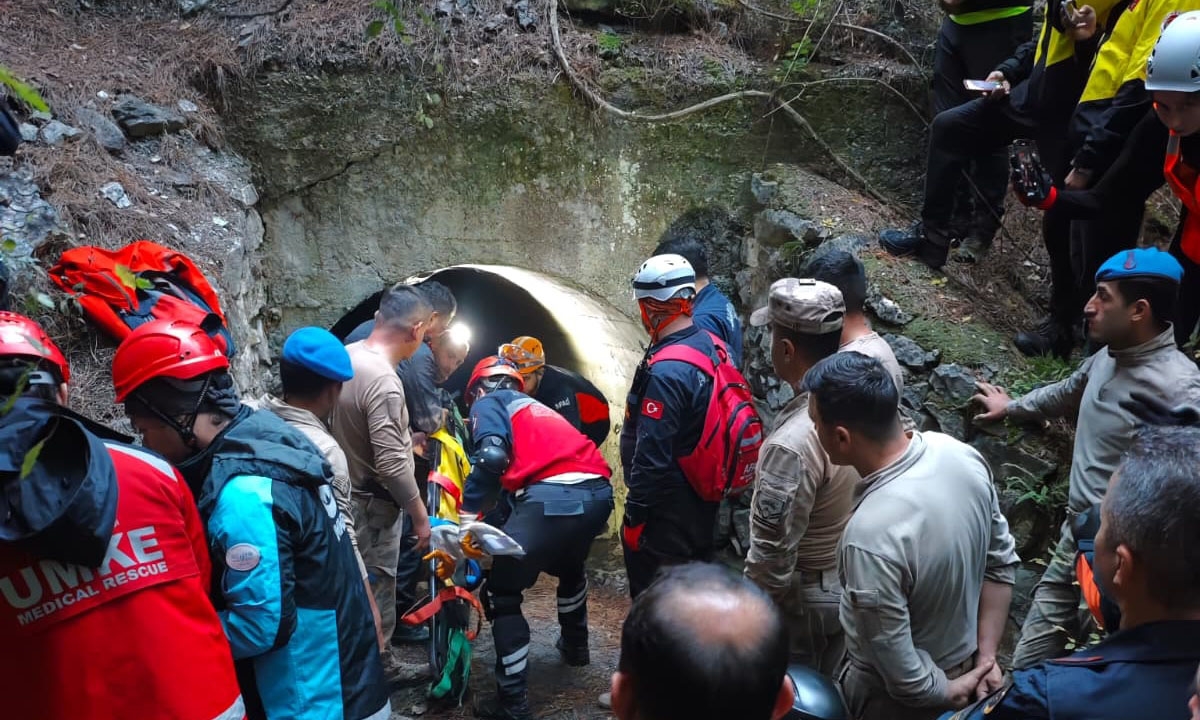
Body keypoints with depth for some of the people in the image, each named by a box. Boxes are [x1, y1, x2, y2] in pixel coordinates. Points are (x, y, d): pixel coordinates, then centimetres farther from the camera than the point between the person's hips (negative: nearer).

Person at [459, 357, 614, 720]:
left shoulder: (489, 404, 15)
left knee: (502, 593, 10)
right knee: (569, 567, 38)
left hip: (552, 497, -8)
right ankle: (575, 646, 54)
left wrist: (467, 516, -4)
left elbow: (493, 457, -7)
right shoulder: (533, 408, 36)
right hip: (598, 493, 8)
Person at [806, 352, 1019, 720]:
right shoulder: (962, 455, -17)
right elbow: (1002, 561, -3)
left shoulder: (871, 534, -39)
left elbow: (899, 673, -27)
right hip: (964, 662, 6)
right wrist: (985, 655, 1)